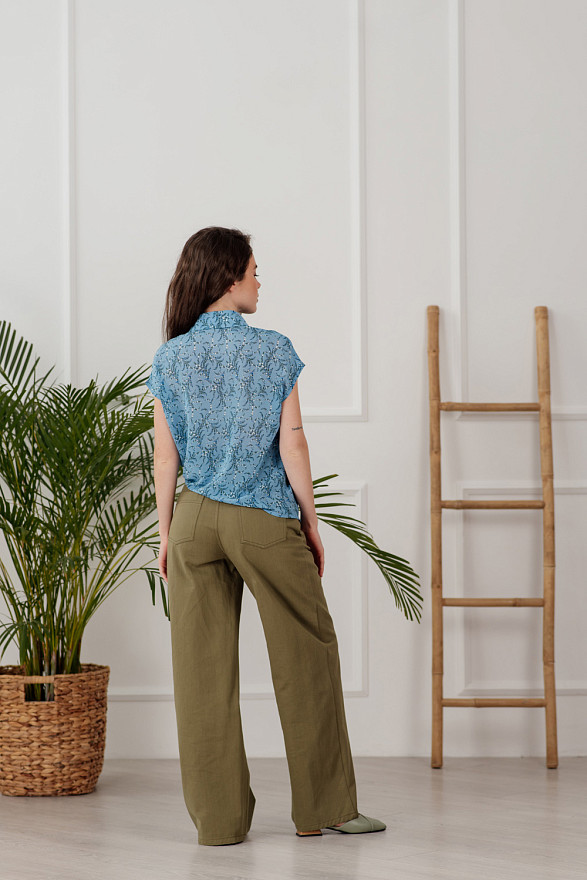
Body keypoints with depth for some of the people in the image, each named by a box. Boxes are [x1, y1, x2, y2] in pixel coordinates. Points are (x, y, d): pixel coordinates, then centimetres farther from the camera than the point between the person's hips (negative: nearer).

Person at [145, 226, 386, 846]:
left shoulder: (170, 358, 2)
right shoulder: (274, 351, -6)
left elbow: (165, 457, 3)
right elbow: (292, 446, -7)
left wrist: (166, 535, 9)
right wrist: (311, 522, 1)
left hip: (194, 519, 3)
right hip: (266, 521, -3)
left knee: (205, 670, 6)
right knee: (307, 656, 9)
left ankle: (218, 819, 9)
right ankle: (323, 808, 15)